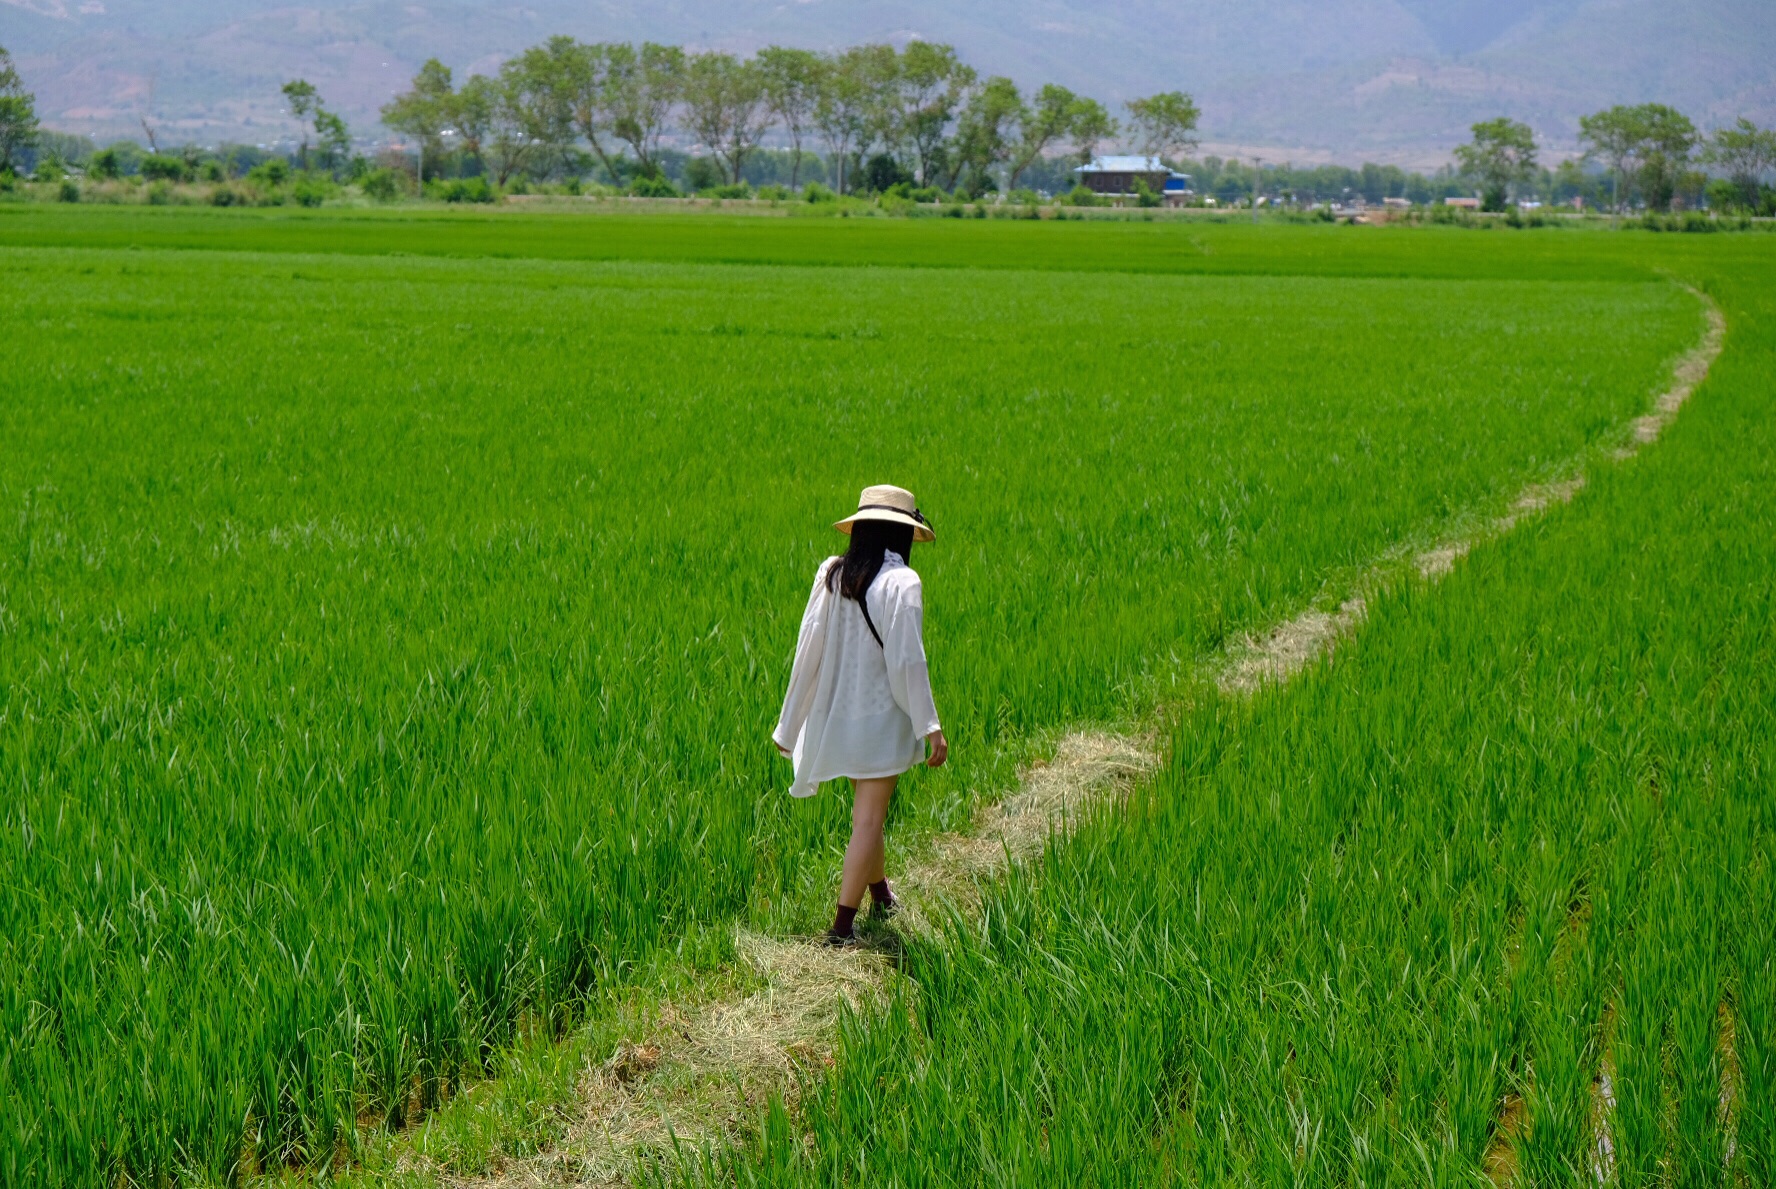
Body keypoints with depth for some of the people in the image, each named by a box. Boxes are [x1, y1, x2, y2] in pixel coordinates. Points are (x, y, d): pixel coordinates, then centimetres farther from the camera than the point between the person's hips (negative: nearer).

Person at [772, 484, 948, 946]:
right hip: (881, 717, -6)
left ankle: (881, 896, 41)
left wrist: (792, 724, 8)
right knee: (868, 821, -1)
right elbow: (906, 660, -19)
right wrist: (930, 726, -14)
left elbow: (808, 647, 1)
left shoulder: (830, 574, 0)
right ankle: (842, 923, -4)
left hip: (836, 714, 6)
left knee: (868, 812, 24)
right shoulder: (900, 583, -16)